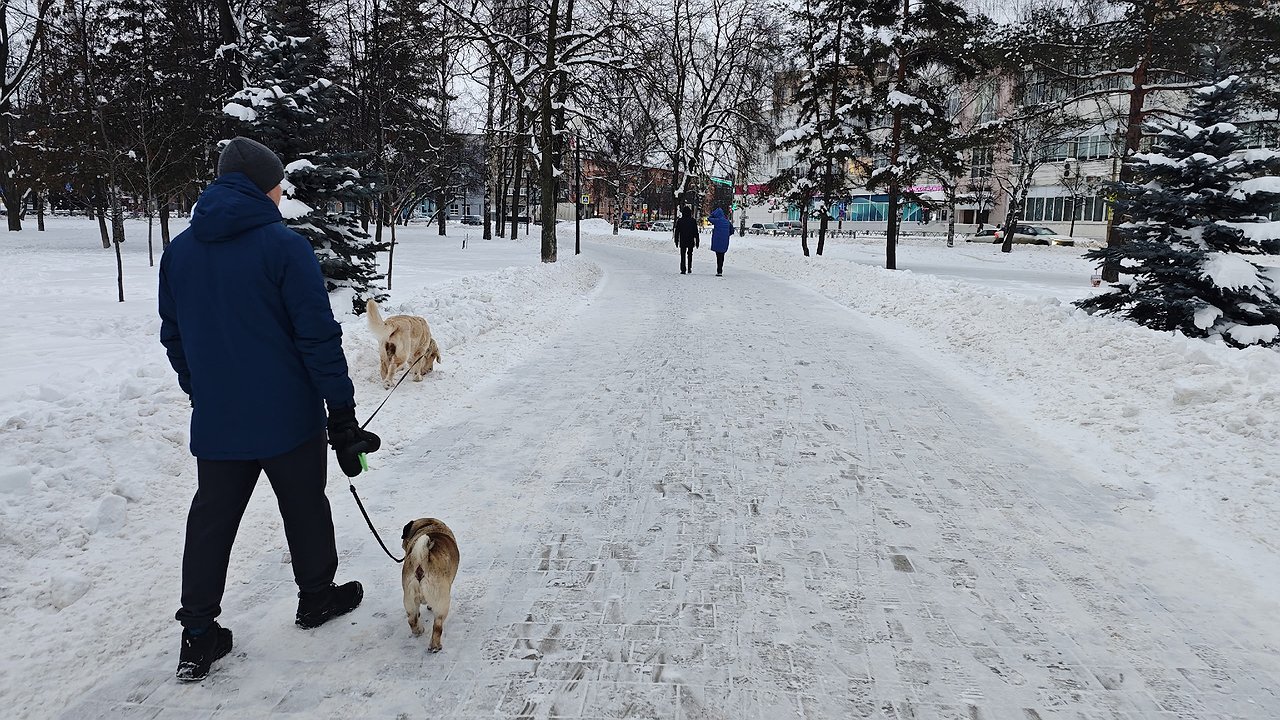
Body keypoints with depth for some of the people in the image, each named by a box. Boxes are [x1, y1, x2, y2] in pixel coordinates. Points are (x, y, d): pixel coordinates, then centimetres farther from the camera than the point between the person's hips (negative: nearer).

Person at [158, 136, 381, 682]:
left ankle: (198, 637, 16)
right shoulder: (284, 246, -14)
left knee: (211, 519, 12)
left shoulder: (179, 250, 5)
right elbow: (318, 336, -15)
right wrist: (342, 411, -9)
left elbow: (174, 336, 13)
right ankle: (317, 597, 32)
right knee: (305, 508, 14)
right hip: (288, 415, -4)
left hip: (215, 420, 5)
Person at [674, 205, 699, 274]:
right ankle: (689, 268, 10)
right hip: (691, 241, 1)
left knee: (683, 255, 5)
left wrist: (676, 241, 8)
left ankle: (683, 270, -1)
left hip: (682, 241, -1)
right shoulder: (693, 221, -3)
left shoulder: (679, 221, -4)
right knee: (690, 254, 16)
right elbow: (696, 232, 0)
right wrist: (697, 242, 6)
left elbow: (677, 232, 0)